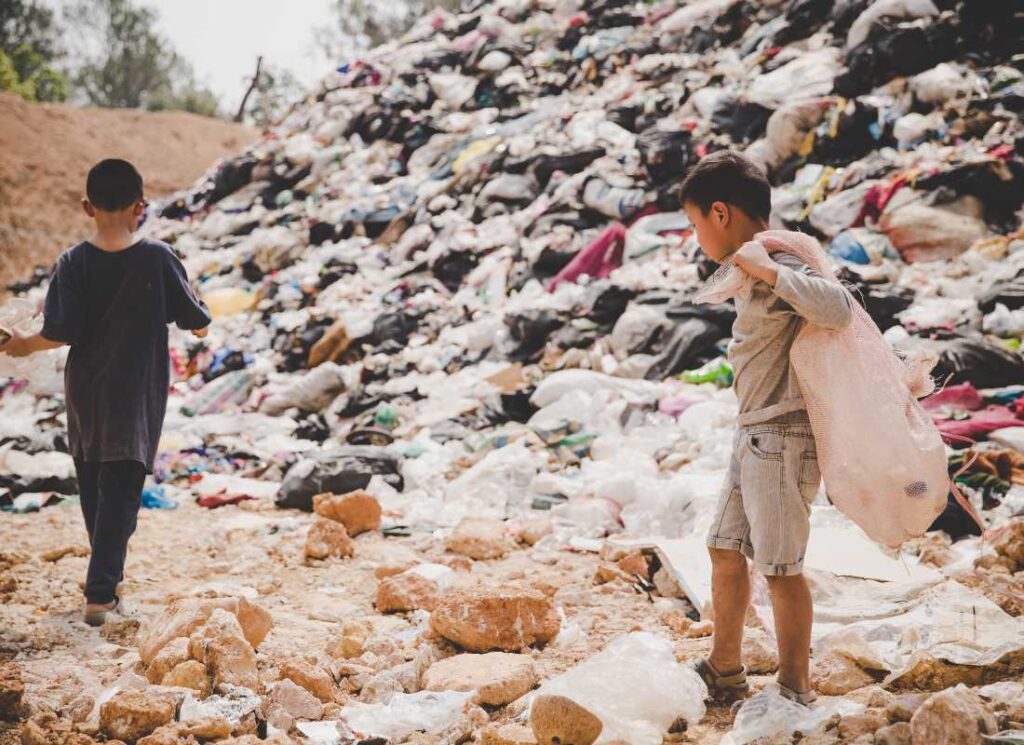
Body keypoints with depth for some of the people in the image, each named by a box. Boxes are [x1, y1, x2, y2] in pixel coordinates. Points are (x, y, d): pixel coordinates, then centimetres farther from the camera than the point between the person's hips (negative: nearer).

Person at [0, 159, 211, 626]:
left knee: (93, 488, 18)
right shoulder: (158, 258, -9)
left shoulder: (73, 263, -7)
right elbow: (195, 319, -2)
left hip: (84, 394, 2)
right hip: (138, 395, -2)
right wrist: (201, 326, 22)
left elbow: (60, 332, -10)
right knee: (121, 491, -1)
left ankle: (107, 577, 32)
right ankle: (100, 593, -10)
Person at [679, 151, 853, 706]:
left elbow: (838, 309, -36)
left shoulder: (780, 268, -18)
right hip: (754, 437, 10)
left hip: (782, 440, -10)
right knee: (725, 550, 17)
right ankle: (724, 671, 30)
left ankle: (795, 692, 11)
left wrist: (765, 269, -31)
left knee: (780, 566, -2)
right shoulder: (754, 271, 11)